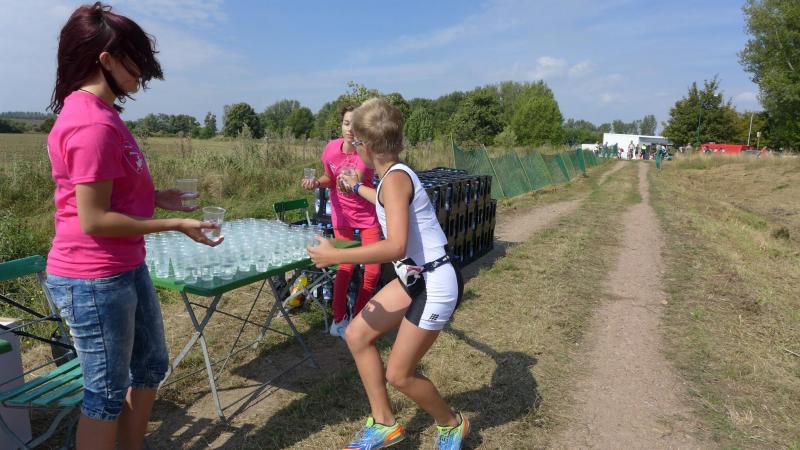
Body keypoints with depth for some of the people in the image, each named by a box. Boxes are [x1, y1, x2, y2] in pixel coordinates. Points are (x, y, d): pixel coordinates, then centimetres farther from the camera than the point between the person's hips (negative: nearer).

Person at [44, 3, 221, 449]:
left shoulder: (97, 113, 8)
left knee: (151, 367, 22)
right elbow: (93, 220, -23)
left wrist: (156, 197, 5)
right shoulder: (93, 124, -22)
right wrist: (175, 224, -19)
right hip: (94, 281, -10)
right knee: (107, 393, 8)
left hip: (127, 268, 10)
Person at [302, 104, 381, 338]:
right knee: (346, 266, -4)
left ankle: (357, 318, 18)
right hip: (342, 214, 1)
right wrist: (316, 182, -17)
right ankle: (339, 320, 14)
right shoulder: (331, 148, -15)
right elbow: (330, 178, 2)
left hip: (368, 214, -1)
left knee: (373, 270, -2)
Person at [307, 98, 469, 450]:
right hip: (415, 279, 9)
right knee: (357, 335, 11)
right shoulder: (394, 175, 8)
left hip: (435, 285, -9)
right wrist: (356, 188, 47)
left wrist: (334, 255, -26)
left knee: (399, 375, 3)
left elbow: (396, 247, -34)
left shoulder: (394, 178, -21)